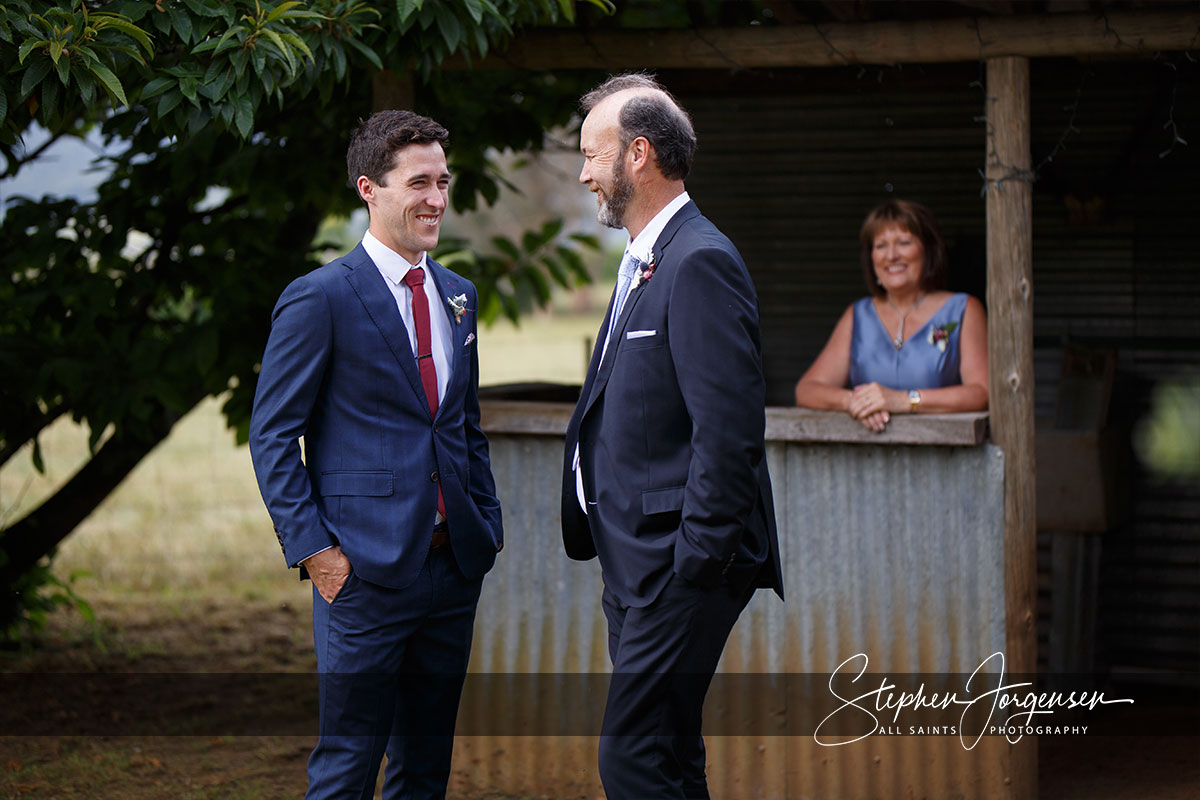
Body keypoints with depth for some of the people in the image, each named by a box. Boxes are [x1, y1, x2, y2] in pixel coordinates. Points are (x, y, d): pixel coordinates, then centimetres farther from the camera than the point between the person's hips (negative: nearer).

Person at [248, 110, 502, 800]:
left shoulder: (456, 295, 14)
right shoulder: (320, 298, -7)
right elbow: (273, 435, -7)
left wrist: (489, 527, 12)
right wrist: (312, 548, -13)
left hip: (454, 565, 7)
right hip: (365, 569, -7)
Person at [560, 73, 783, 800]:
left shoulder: (700, 263, -16)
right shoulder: (645, 263, 18)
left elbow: (729, 428, -22)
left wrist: (696, 562, -21)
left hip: (680, 565, -10)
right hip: (637, 564, 10)